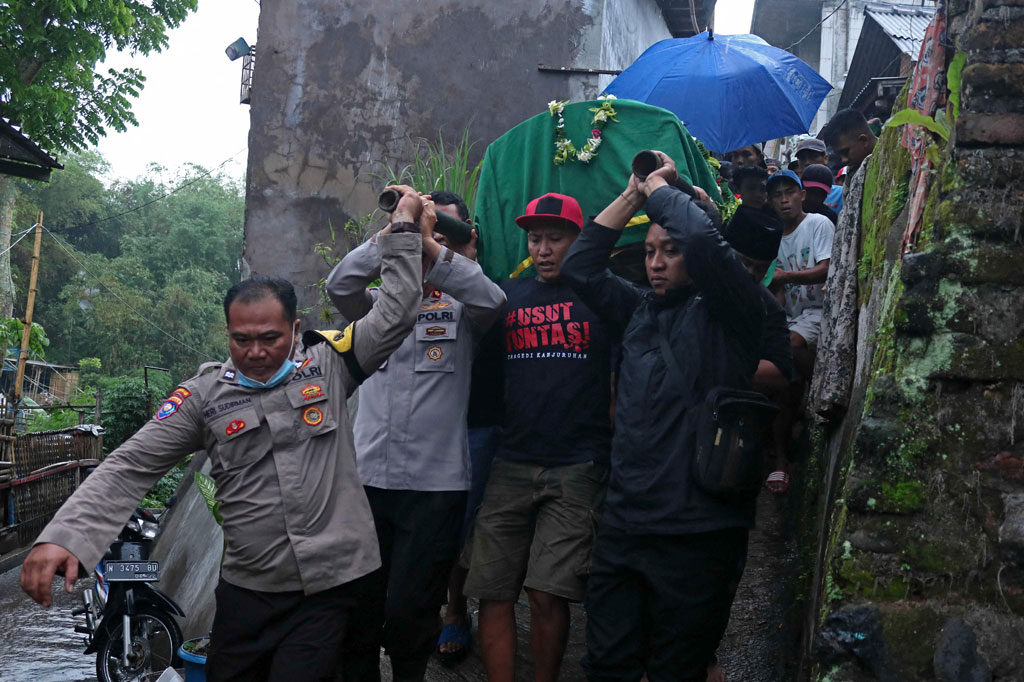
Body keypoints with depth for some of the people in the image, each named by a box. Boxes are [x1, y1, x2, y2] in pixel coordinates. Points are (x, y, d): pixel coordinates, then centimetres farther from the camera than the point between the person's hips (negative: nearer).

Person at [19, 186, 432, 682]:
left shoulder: (327, 366, 2)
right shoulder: (205, 394, 2)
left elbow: (395, 312, 2)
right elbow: (131, 467, -2)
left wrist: (402, 226, 1)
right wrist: (64, 535, -14)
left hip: (330, 588, -2)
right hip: (246, 590, 2)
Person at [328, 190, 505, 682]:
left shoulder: (462, 305, 4)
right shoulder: (382, 300, 12)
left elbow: (491, 300, -18)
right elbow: (340, 286, -7)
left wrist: (431, 247, -28)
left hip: (436, 484, -2)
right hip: (368, 477, 3)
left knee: (409, 611, 0)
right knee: (357, 603, 7)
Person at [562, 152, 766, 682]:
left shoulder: (725, 315, -5)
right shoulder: (641, 310, 14)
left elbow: (703, 240, -21)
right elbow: (581, 266, 14)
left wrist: (659, 188, -4)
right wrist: (633, 195, 9)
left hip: (696, 534, -6)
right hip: (622, 526, 6)